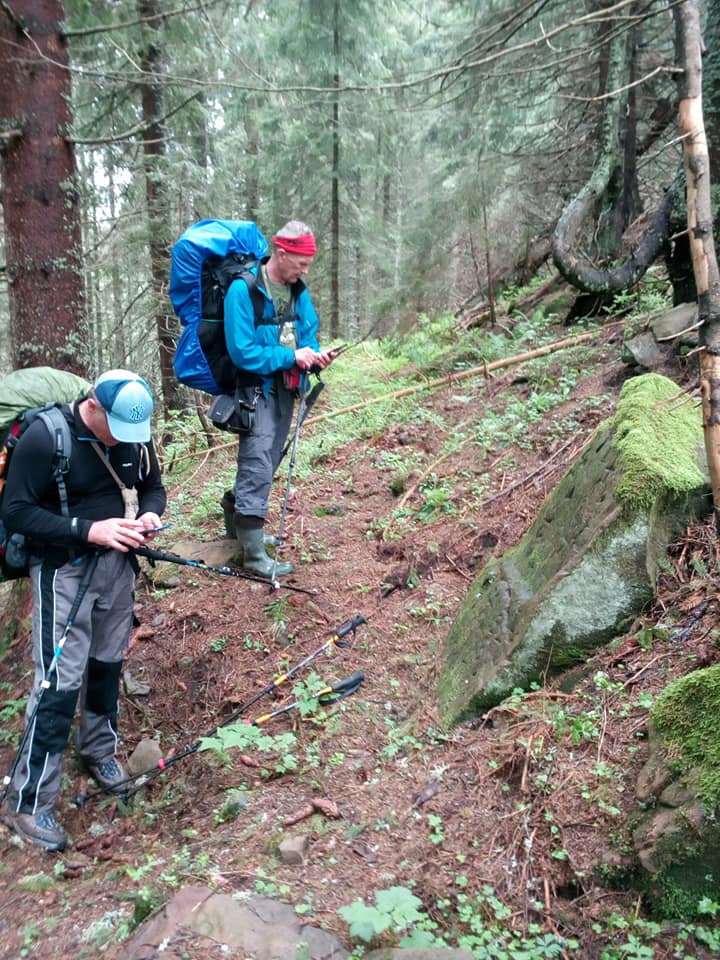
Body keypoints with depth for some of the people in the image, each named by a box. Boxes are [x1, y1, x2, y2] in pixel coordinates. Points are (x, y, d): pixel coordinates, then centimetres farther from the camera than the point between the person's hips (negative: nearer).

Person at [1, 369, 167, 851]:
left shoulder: (135, 434, -4)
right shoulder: (44, 437, -20)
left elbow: (153, 485, 11)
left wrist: (150, 514, -13)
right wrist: (89, 530, -27)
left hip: (118, 564, 6)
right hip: (63, 570, -5)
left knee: (108, 663, 18)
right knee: (59, 681, -5)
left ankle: (99, 750, 43)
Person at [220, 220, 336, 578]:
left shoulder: (299, 291, 5)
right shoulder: (244, 290, -17)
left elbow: (308, 333, 15)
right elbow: (243, 351, -21)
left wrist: (315, 354, -8)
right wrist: (291, 357, -20)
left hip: (286, 389, 8)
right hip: (257, 390, -7)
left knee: (266, 464, 17)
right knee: (258, 466, -8)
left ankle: (237, 517, 37)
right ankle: (253, 554, -1)